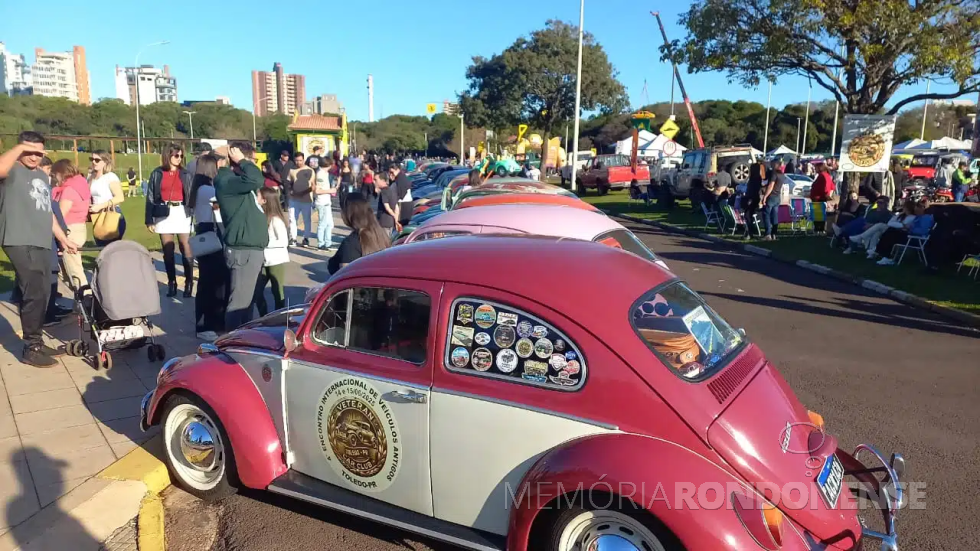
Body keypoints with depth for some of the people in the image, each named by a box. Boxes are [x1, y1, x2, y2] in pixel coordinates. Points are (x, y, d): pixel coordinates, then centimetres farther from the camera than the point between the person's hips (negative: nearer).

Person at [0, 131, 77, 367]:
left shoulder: (43, 176, 21)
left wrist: (63, 239, 25)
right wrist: (20, 147, -22)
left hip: (43, 243, 8)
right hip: (20, 243, -8)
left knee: (43, 294, 11)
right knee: (34, 294, -10)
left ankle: (37, 342, 22)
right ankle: (30, 349, -1)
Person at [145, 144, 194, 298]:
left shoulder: (185, 174, 7)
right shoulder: (157, 173, 6)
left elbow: (192, 195, 5)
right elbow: (150, 197, 5)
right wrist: (149, 219, -1)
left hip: (182, 213, -1)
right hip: (164, 214, 1)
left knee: (185, 249, -5)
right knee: (167, 251, 5)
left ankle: (189, 283, -2)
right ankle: (171, 283, 12)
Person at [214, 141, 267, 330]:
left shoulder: (239, 180, 17)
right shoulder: (226, 180, -14)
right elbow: (256, 179, -27)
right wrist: (241, 161, -15)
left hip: (252, 248, 10)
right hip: (243, 250, -10)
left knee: (247, 298, 18)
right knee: (239, 301, -6)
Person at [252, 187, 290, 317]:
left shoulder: (276, 219, -15)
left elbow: (284, 241, -18)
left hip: (277, 261, -7)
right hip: (264, 261, 7)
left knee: (277, 292, 4)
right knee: (256, 291, 9)